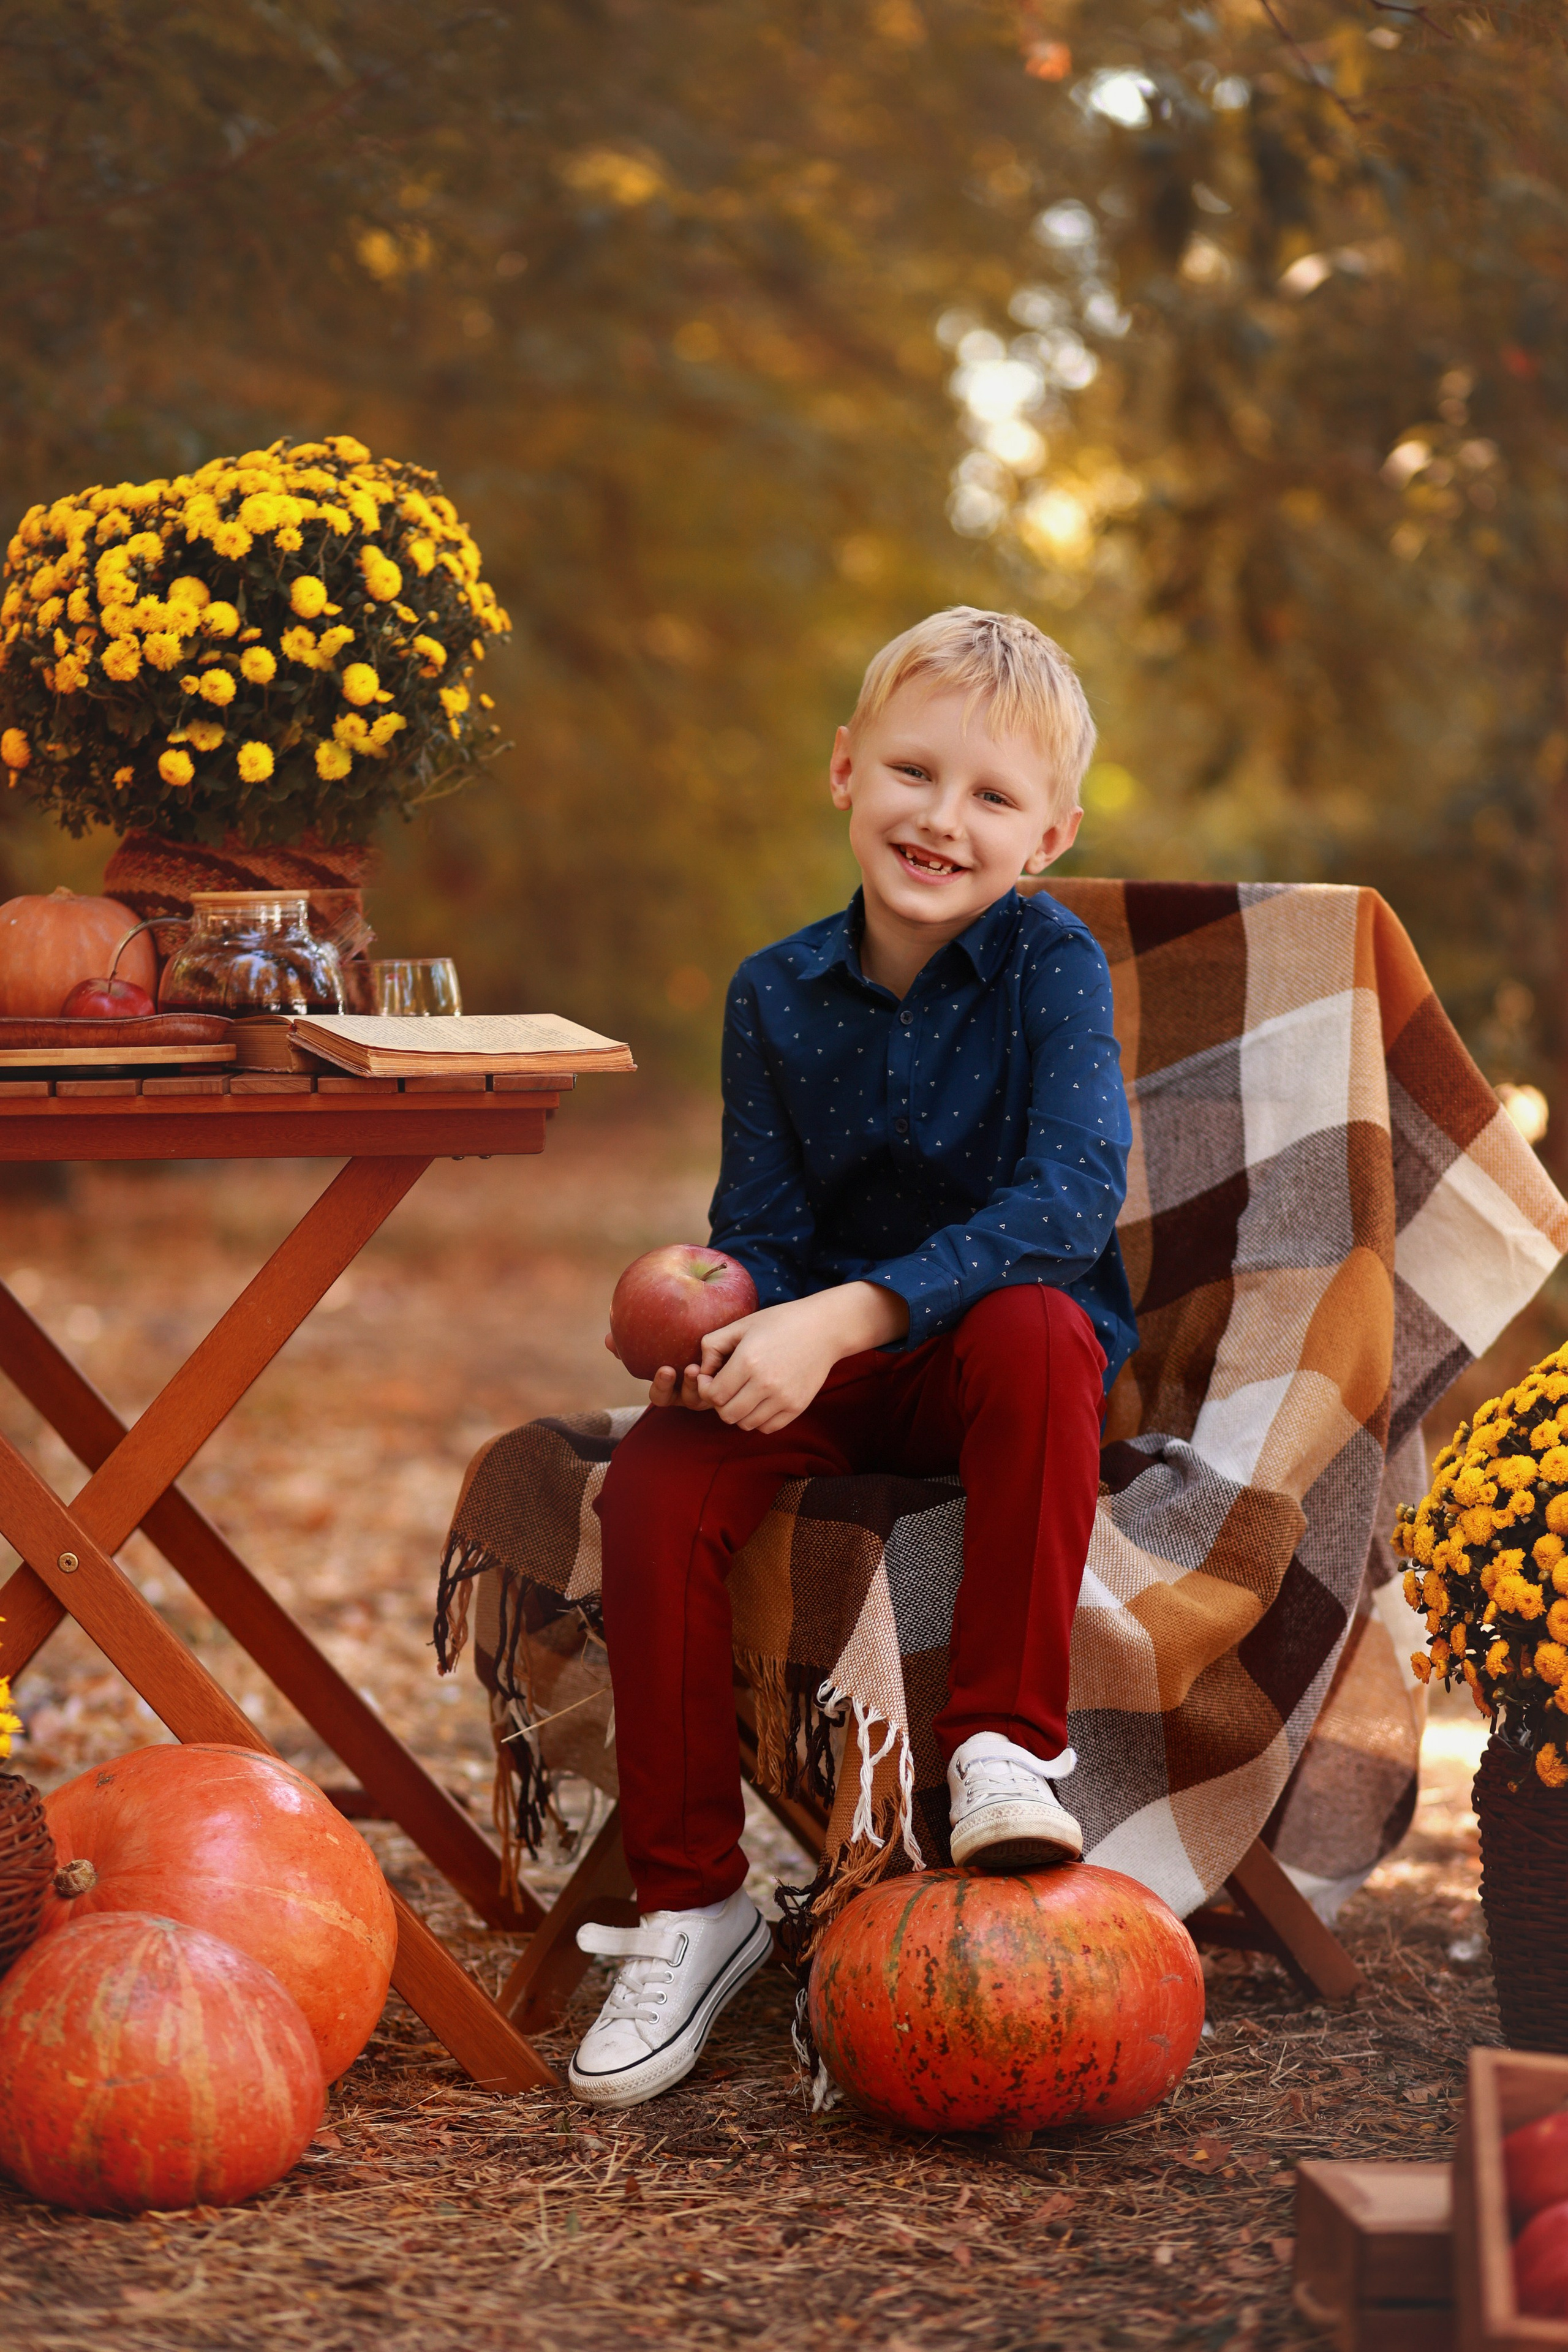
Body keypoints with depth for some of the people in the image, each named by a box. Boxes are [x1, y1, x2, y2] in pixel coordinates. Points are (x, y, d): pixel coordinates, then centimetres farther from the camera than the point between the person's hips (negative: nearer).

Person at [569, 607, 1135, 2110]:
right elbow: (761, 1231, 1)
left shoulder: (1051, 967, -11)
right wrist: (719, 1315, -26)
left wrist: (841, 1317, -34)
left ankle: (1003, 1745, -25)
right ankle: (690, 1903, -12)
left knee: (1031, 1327, -37)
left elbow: (1068, 1205, -24)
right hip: (827, 1378, 3)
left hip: (1002, 1354, -3)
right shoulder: (776, 995, 2)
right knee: (656, 1480, -24)